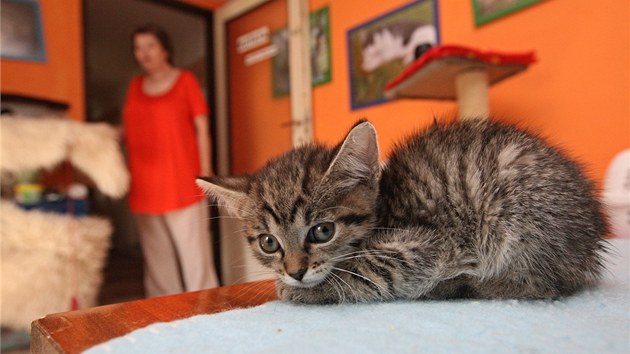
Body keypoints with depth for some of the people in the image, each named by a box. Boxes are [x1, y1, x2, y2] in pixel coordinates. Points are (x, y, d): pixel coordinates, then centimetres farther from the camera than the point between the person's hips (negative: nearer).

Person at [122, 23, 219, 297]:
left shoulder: (185, 80, 3)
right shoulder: (135, 86, 15)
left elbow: (202, 128, -1)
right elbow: (128, 130, 20)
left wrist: (205, 172, -7)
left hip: (181, 184, -4)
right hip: (145, 185, 5)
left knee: (193, 253, -2)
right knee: (156, 259, 11)